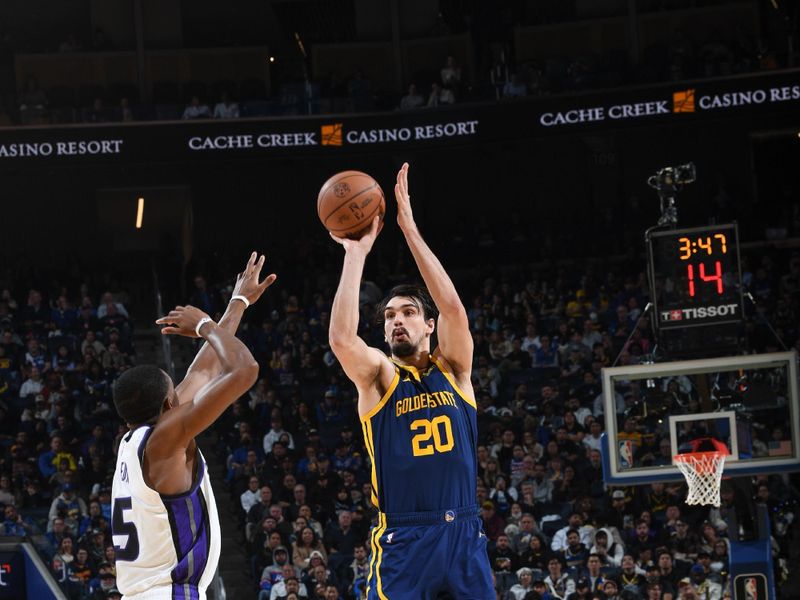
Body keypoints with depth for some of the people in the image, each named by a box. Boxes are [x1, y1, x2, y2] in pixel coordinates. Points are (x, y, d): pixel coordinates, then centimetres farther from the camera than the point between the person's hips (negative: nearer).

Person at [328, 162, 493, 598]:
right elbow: (341, 338, -17)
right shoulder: (378, 376, 4)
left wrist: (409, 228, -13)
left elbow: (453, 309, -10)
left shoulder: (453, 368, 8)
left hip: (463, 532, 2)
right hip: (403, 539, -2)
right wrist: (356, 253, -15)